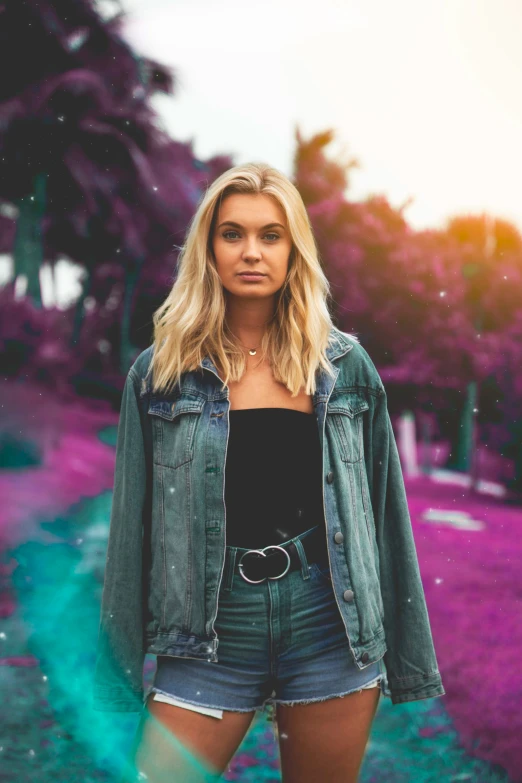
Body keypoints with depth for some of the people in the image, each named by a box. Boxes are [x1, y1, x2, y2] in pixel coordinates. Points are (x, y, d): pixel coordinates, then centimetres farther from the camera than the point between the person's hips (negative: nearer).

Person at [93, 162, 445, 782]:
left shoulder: (344, 365, 3)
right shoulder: (161, 372, 1)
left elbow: (384, 511, 7)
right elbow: (132, 523, 3)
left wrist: (407, 659, 8)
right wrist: (121, 673, 4)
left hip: (330, 621, 1)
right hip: (210, 635, -1)